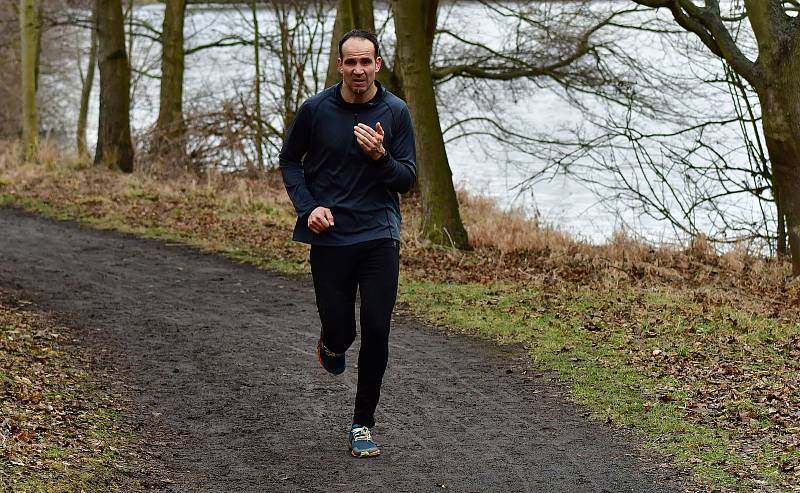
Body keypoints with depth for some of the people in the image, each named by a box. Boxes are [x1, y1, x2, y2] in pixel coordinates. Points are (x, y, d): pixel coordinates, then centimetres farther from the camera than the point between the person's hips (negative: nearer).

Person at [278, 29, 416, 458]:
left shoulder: (395, 112, -2)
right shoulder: (315, 109, -3)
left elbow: (407, 179, 0)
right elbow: (289, 160, 11)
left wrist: (380, 157, -21)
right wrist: (308, 207, -4)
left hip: (379, 236, 0)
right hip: (329, 236, 0)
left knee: (376, 333, -5)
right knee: (341, 330, 2)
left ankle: (363, 425, 9)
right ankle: (332, 344, 42)